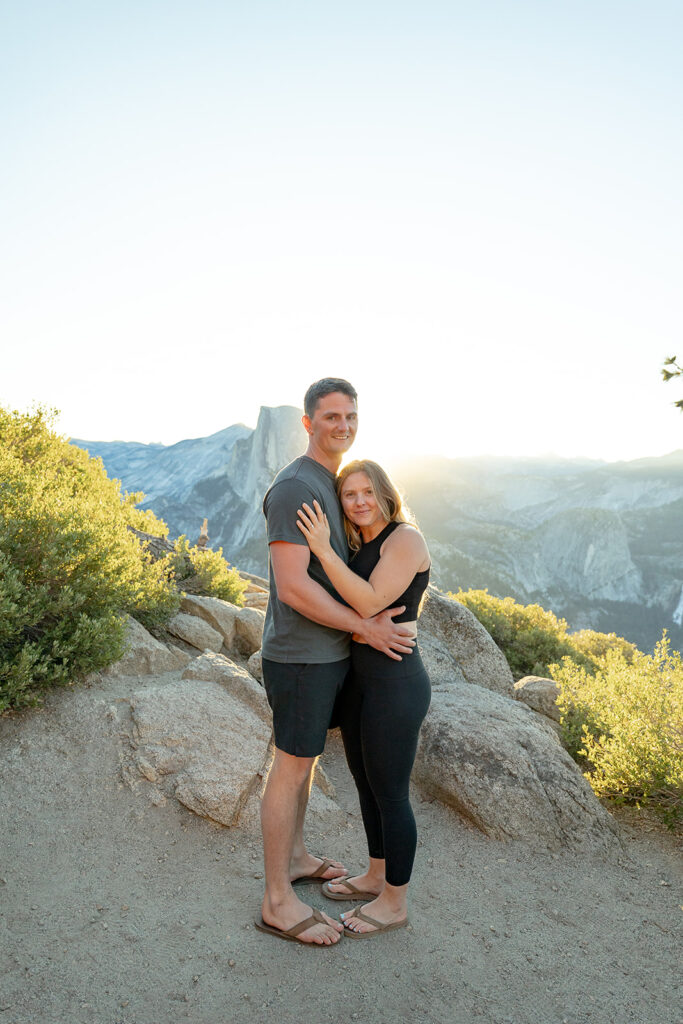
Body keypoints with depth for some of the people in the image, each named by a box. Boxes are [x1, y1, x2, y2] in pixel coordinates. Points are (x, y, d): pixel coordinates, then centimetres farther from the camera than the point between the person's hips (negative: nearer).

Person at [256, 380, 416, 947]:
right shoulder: (294, 486, -20)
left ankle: (295, 856, 42)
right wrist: (366, 627, -20)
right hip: (302, 655, -9)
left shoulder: (334, 483, 12)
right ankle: (278, 901, 21)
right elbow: (292, 587, -26)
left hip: (329, 651, 9)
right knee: (292, 768, 3)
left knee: (305, 756, 22)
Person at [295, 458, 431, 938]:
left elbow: (371, 603, -25)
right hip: (357, 678, 9)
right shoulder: (360, 546, 10)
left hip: (396, 683, -9)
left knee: (390, 795, 7)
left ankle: (395, 902, 28)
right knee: (366, 785, 22)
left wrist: (324, 550, -26)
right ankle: (376, 876, 42)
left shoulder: (405, 538, -15)